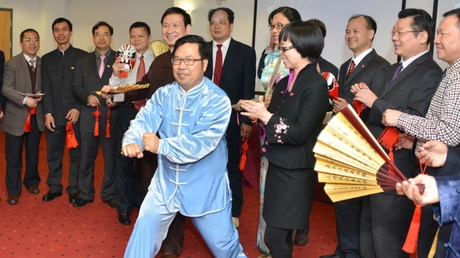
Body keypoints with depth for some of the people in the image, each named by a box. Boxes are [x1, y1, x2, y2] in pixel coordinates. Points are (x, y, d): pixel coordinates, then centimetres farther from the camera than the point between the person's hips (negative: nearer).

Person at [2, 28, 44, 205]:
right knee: (14, 156, 4)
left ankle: (31, 182, 35)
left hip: (36, 116, 4)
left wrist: (41, 95, -11)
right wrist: (25, 100, -26)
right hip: (16, 116, -3)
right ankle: (13, 191, 17)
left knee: (33, 153, 17)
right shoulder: (12, 63, -7)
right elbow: (6, 89, -13)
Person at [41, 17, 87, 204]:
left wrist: (78, 109, -12)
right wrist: (48, 113, -3)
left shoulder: (82, 56, 2)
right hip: (54, 115, 3)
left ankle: (74, 189, 16)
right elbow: (46, 89, 7)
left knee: (76, 153, 4)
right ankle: (54, 187, 23)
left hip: (75, 114, -3)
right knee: (53, 153, 8)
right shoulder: (47, 59, 13)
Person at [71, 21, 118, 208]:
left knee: (111, 157, 6)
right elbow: (76, 87, 9)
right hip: (89, 115, 2)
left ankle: (110, 194, 19)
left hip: (112, 115, -2)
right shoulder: (83, 61, 13)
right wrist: (87, 96, -10)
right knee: (86, 157, 9)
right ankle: (85, 194, 22)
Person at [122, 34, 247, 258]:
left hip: (205, 187, -3)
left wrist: (161, 146, -33)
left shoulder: (217, 100, -18)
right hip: (166, 182, 4)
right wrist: (132, 141, -34)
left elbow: (201, 143, -27)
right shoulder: (163, 94, -2)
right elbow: (143, 120, -13)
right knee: (145, 227, 8)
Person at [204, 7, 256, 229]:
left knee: (231, 168, 10)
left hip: (230, 119, -2)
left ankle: (233, 213, 26)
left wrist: (246, 121, -9)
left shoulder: (245, 52, -2)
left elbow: (248, 90, -4)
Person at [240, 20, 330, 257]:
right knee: (280, 234, 18)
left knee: (275, 237, -2)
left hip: (295, 171, -8)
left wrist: (265, 116, -20)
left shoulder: (316, 85, -16)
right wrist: (258, 111, -6)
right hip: (277, 164, 8)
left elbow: (299, 133, -21)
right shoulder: (284, 83, 11)